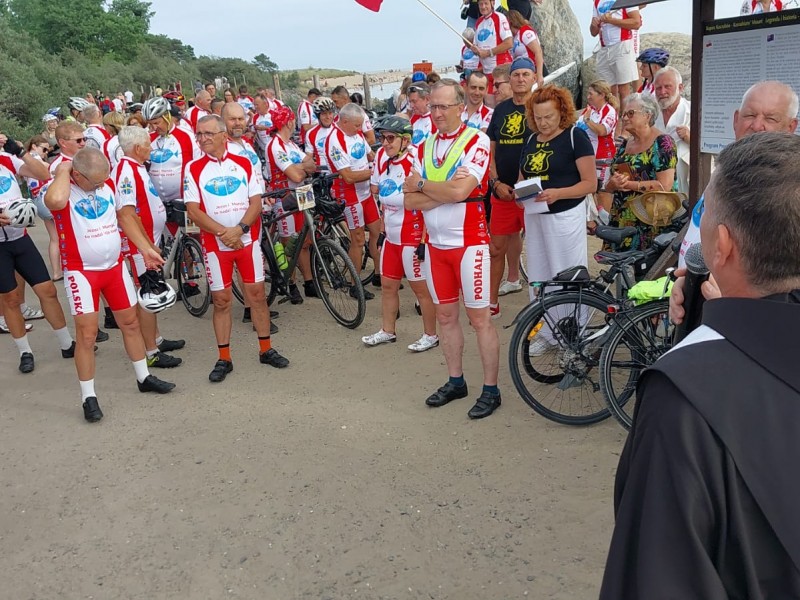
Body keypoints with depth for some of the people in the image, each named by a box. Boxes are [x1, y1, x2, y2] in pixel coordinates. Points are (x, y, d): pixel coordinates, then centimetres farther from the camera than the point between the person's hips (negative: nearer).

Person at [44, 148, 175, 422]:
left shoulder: (108, 184, 2)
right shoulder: (63, 189, -16)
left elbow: (124, 218, 15)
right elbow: (54, 200, -42)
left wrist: (146, 249, 15)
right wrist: (63, 169, -25)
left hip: (115, 266, 6)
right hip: (81, 272, -6)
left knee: (130, 322, 14)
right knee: (87, 334, -4)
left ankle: (144, 377, 30)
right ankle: (88, 397, 9)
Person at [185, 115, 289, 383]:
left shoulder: (244, 164, 4)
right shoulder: (193, 168, 0)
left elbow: (256, 202, -1)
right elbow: (193, 210, -8)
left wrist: (239, 228, -17)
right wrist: (223, 232, -18)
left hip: (247, 239, 1)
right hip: (215, 244, -1)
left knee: (257, 293, 6)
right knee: (221, 300, 3)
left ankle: (266, 350, 20)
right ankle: (223, 359, 14)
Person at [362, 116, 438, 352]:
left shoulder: (415, 162, -21)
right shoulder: (382, 158, 3)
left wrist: (425, 239, -19)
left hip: (413, 238, -8)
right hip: (391, 236, 8)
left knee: (421, 288, 5)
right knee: (388, 285, 17)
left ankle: (431, 335, 21)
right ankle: (387, 331, 33)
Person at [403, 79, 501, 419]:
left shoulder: (476, 141, -9)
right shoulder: (426, 146, 8)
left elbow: (460, 191, -23)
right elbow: (409, 201, -1)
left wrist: (421, 185, -9)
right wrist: (445, 191, -16)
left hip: (469, 241, -6)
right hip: (435, 243, 6)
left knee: (479, 318, 0)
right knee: (445, 315, 14)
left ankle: (491, 389, 12)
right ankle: (455, 381, 28)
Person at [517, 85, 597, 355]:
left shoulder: (575, 136, -6)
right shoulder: (530, 140, 12)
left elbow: (590, 183, -10)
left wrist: (557, 194, -24)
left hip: (565, 215, -6)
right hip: (534, 215, 6)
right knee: (538, 277, 10)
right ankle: (546, 332, 22)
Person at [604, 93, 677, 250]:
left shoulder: (662, 143, -7)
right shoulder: (624, 144, 13)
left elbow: (665, 186, -17)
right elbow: (609, 184, 16)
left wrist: (628, 184, -14)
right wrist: (613, 183, -8)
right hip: (620, 220, 6)